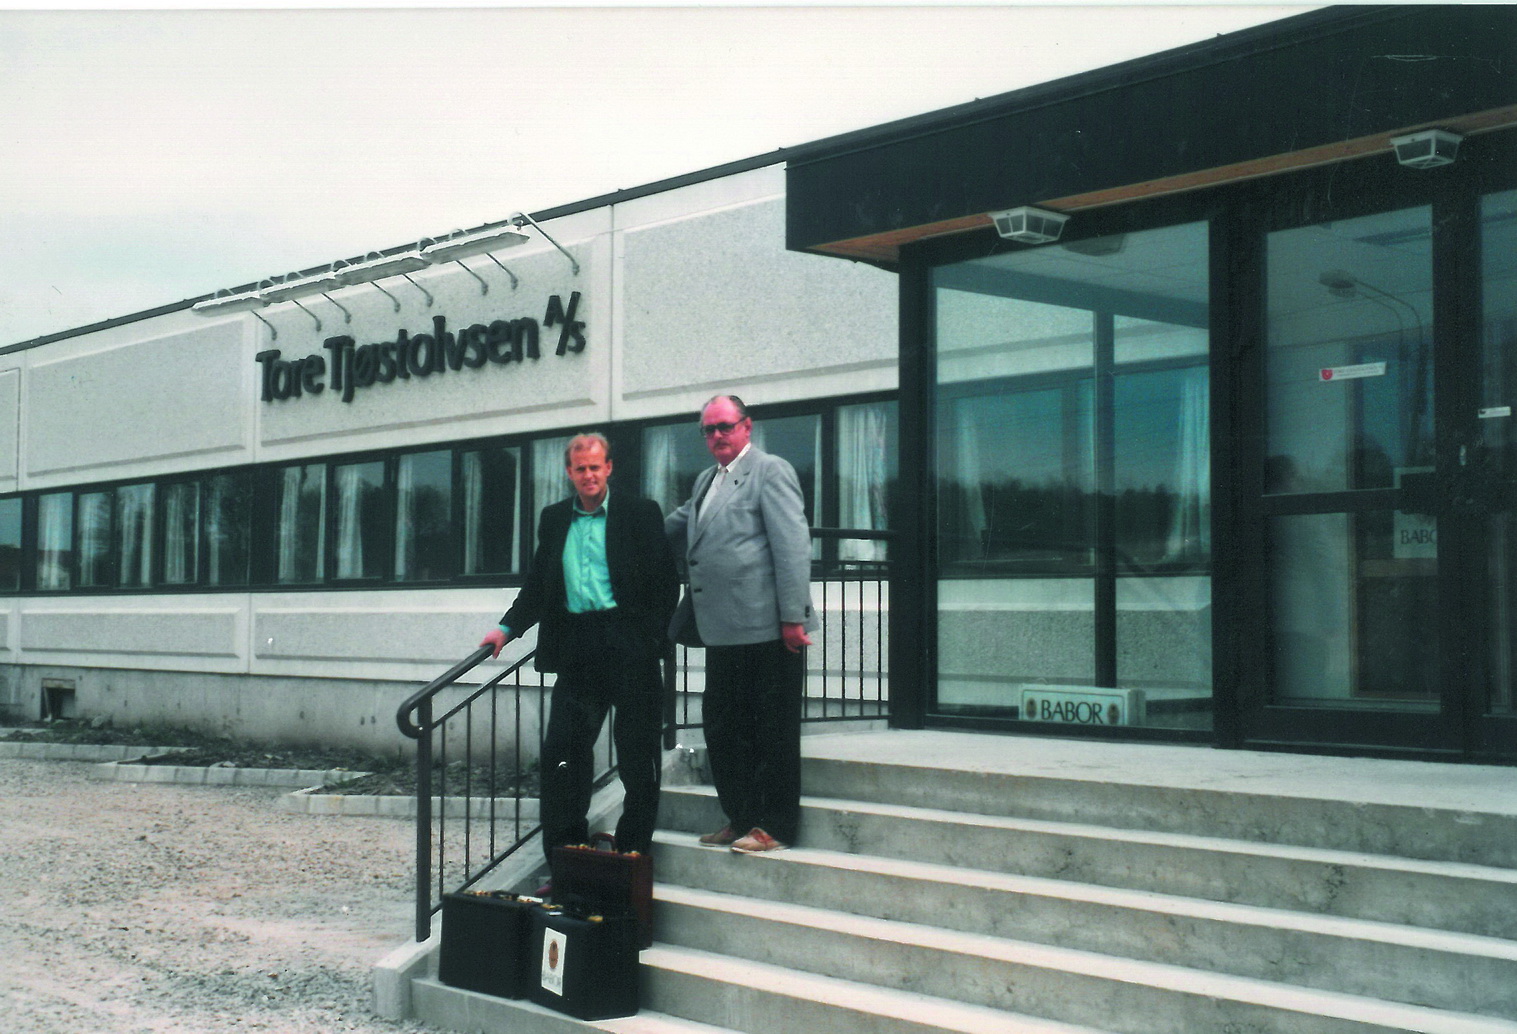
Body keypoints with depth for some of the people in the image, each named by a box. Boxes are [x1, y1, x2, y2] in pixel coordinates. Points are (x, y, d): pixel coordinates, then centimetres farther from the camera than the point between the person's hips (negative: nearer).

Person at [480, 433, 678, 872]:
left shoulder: (640, 513, 3)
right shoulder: (553, 519, 15)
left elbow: (666, 582, 0)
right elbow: (538, 586, 18)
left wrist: (651, 637, -9)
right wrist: (507, 628, 5)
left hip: (629, 647, -3)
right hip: (576, 646, 3)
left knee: (638, 753, 2)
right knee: (561, 751, -1)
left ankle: (633, 850, 14)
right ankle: (563, 860, 6)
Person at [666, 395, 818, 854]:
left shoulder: (771, 472, -6)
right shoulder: (706, 481, 19)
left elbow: (792, 546, -13)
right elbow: (675, 528, 35)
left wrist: (793, 617, -18)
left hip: (768, 630, -9)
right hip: (723, 632, 9)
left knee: (774, 730, 0)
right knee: (722, 729, 13)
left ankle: (774, 827, 7)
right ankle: (741, 818, 24)